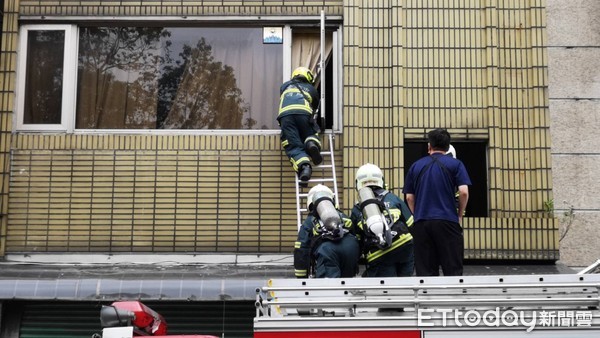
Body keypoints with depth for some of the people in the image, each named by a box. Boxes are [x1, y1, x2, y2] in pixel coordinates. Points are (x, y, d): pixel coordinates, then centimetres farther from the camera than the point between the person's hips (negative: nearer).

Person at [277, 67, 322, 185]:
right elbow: (315, 108, 36)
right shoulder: (311, 89, 34)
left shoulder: (285, 86, 38)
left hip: (285, 113, 0)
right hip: (304, 112, 0)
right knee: (311, 135, 21)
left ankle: (304, 166, -36)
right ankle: (312, 144, -17)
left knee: (294, 146, -6)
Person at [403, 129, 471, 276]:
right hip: (447, 221, -2)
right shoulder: (455, 164, 4)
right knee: (453, 270, 2)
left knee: (425, 271, 5)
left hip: (421, 222, 3)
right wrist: (459, 215, 7)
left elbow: (409, 197, 8)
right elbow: (463, 192, -7)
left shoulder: (416, 166, 12)